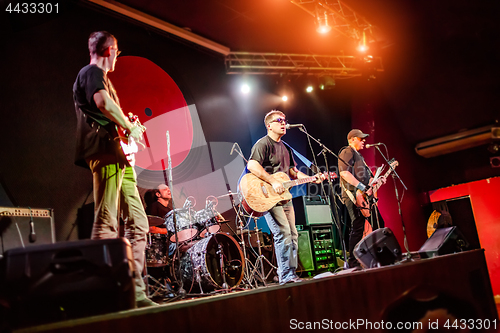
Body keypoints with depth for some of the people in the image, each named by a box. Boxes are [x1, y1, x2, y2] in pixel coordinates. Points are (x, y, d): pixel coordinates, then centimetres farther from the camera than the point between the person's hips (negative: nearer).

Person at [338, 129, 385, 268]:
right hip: (354, 196, -11)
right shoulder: (347, 152, -6)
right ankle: (353, 262, -6)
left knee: (378, 224, 13)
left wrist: (377, 180, 16)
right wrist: (363, 187, -22)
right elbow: (344, 173, -21)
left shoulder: (358, 155, 27)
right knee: (357, 228, -11)